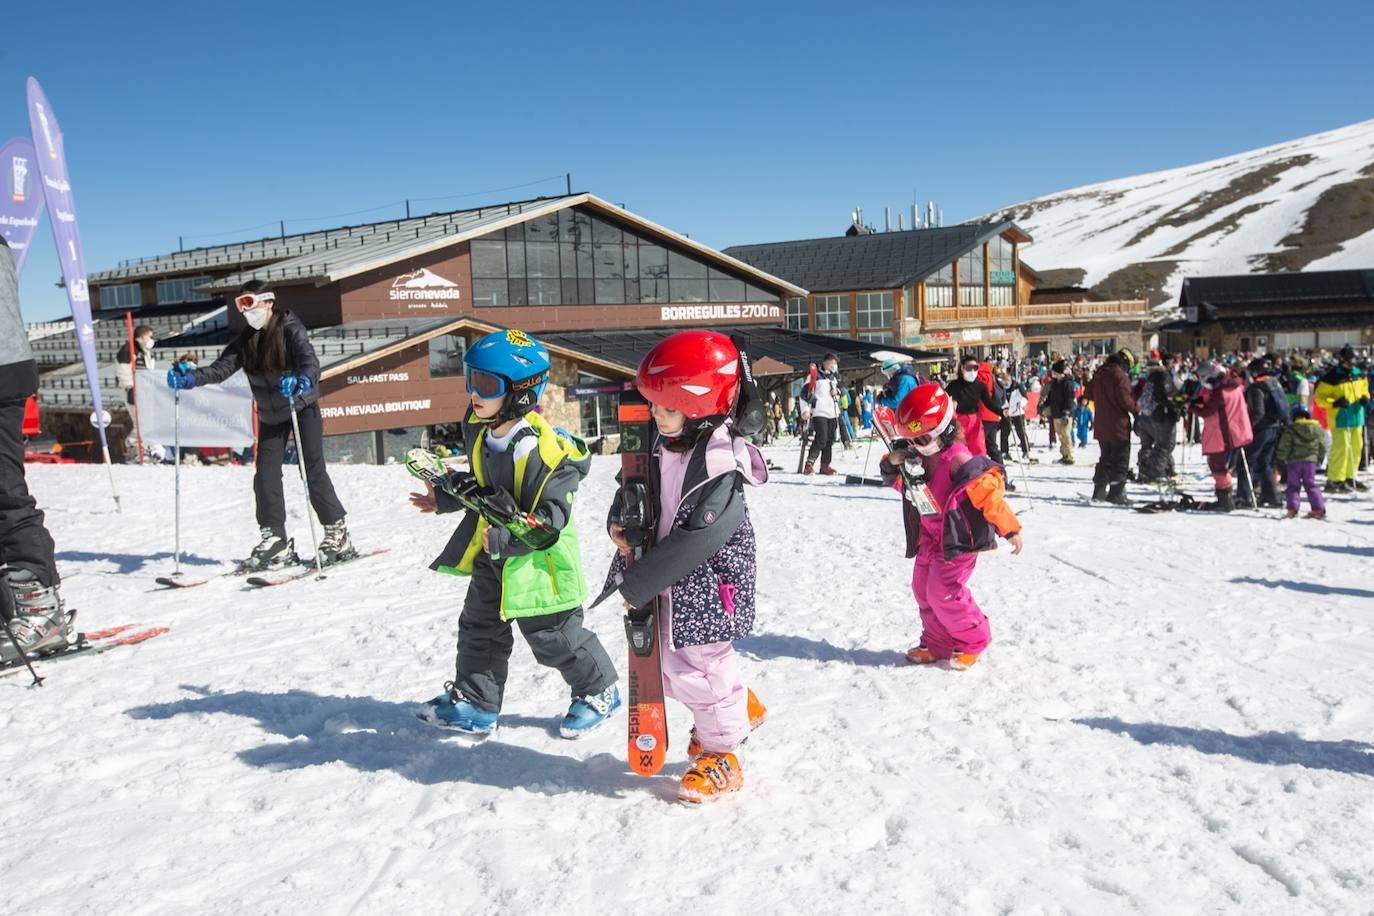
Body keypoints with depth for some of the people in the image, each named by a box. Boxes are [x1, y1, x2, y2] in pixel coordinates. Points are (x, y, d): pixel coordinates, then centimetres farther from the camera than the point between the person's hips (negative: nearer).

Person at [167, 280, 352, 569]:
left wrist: (302, 381, -54)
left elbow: (310, 362, -32)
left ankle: (337, 535, 3)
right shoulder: (246, 339, 0)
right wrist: (191, 377, -27)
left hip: (302, 407, -5)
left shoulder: (290, 329, -16)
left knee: (314, 472, -7)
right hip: (270, 414, 5)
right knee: (265, 476, -1)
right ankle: (275, 541, 6)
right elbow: (221, 368, -10)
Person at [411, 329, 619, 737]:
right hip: (490, 556, 8)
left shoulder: (545, 450, -29)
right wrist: (443, 499, 8)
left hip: (537, 560, -8)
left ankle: (598, 691, 30)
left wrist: (504, 540, -38)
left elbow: (549, 519, -29)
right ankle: (474, 703, 31)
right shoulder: (479, 430, -2)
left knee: (554, 637, 7)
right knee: (479, 628, 15)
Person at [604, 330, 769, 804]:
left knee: (695, 669, 2)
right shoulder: (664, 446, -1)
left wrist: (634, 583, -22)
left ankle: (721, 755, 25)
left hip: (705, 585, -9)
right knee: (671, 665, 20)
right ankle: (740, 707, 44)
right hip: (667, 581, 9)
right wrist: (619, 521, -7)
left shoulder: (720, 470, -24)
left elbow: (694, 542, -27)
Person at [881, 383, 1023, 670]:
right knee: (923, 588, 10)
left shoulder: (959, 460, -23)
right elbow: (894, 478, 15)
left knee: (944, 592, -10)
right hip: (931, 535, 9)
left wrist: (1010, 529, -21)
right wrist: (893, 462, -10)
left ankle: (972, 641, 11)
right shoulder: (919, 457, 4)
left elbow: (988, 491, -23)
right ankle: (937, 644, 24)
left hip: (958, 538, -9)